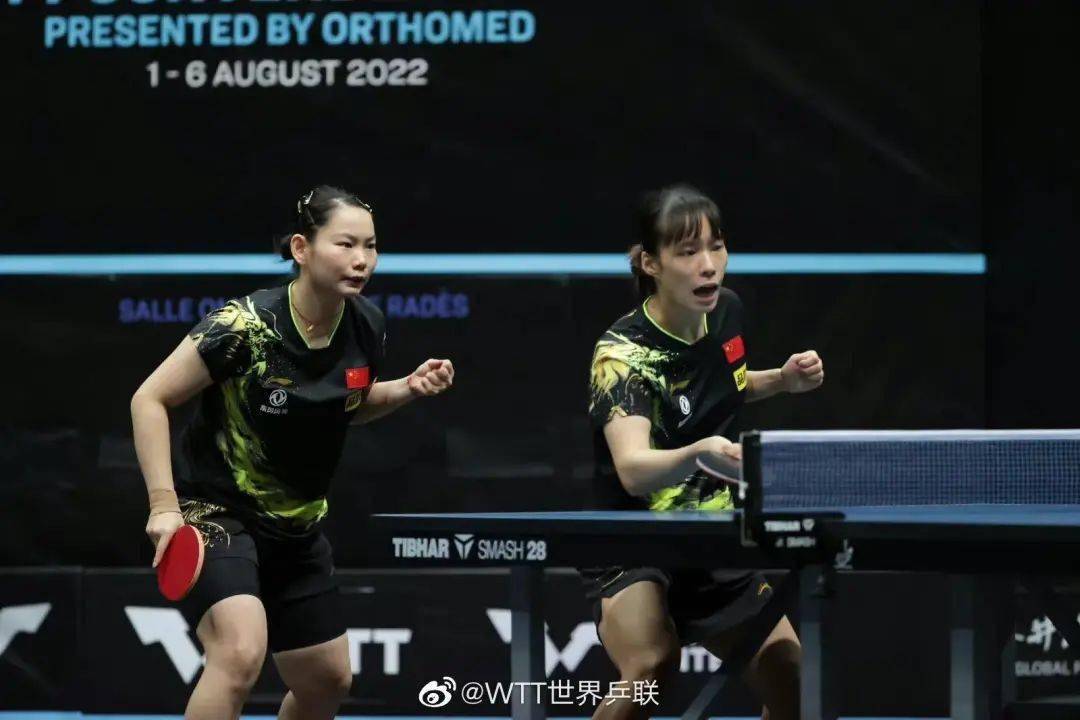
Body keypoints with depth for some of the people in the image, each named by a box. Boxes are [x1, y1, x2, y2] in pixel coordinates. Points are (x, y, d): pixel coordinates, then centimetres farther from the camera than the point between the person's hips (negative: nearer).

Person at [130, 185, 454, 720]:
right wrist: (164, 504, -25)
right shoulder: (246, 324, -24)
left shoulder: (367, 328, -5)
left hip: (296, 527, 7)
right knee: (240, 653, -30)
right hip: (213, 511, -7)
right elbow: (150, 400, -18)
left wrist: (409, 388, -4)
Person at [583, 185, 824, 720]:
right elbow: (634, 470, -42)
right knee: (651, 667, -33)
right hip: (632, 550, -7)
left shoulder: (726, 313, -4)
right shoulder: (622, 354, -25)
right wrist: (701, 452, -61)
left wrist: (783, 379, 2)